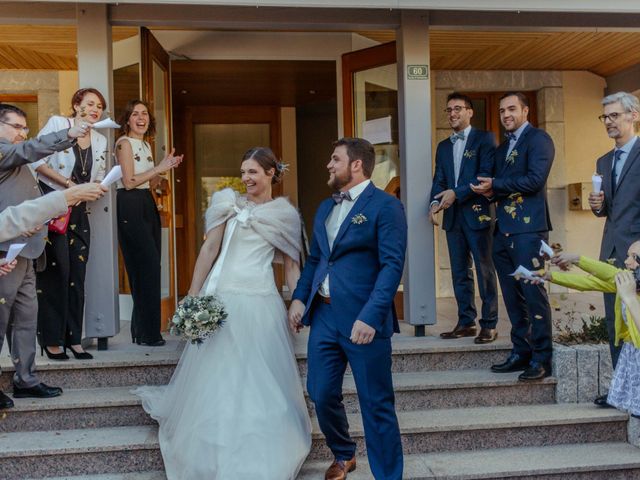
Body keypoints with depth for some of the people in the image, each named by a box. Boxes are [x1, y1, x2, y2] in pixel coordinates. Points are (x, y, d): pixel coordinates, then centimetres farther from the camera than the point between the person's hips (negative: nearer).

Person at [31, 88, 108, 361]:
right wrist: (69, 183, -16)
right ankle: (52, 340, 2)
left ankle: (73, 338, 11)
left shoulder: (101, 141, 13)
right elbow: (37, 161, -11)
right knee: (55, 270, -6)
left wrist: (96, 188, -6)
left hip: (78, 211, 5)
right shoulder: (57, 124, -3)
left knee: (77, 274, 4)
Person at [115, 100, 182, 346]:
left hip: (147, 205, 8)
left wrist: (165, 168, 4)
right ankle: (147, 333, -3)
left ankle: (143, 330, 17)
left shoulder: (146, 145, 19)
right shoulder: (124, 142, -6)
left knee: (146, 268, 8)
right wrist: (158, 168, -10)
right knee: (148, 265, -10)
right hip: (130, 207, -8)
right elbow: (129, 182, -13)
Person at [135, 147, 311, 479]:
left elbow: (291, 266, 10)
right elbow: (209, 249, 2)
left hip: (262, 302, 0)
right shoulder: (230, 203, 6)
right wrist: (192, 296, -3)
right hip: (222, 298, 0)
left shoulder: (284, 215, 9)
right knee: (215, 377, 6)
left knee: (261, 381, 4)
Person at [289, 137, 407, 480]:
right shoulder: (325, 208, 17)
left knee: (377, 404, 3)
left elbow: (392, 265, -14)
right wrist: (299, 298, 4)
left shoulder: (385, 206, -6)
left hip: (362, 319, -7)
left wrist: (370, 316, -22)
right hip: (323, 314, 7)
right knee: (322, 395, 13)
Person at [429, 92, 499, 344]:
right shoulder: (443, 146, 18)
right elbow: (439, 180, 12)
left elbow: (486, 174, -11)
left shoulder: (484, 139, 0)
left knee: (484, 271, -2)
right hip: (453, 216, 6)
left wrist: (456, 193, -18)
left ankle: (489, 325, 5)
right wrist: (435, 203, -8)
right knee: (459, 272, 9)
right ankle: (466, 322, 17)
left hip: (477, 213, -6)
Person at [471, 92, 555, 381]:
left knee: (533, 293, -7)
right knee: (512, 297, 10)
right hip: (503, 230, 8)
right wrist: (491, 193, 0)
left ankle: (542, 359, 0)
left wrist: (495, 186, -7)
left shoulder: (538, 139, -3)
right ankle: (521, 352, 18)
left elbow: (535, 179, -15)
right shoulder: (502, 148, 23)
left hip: (528, 229, -8)